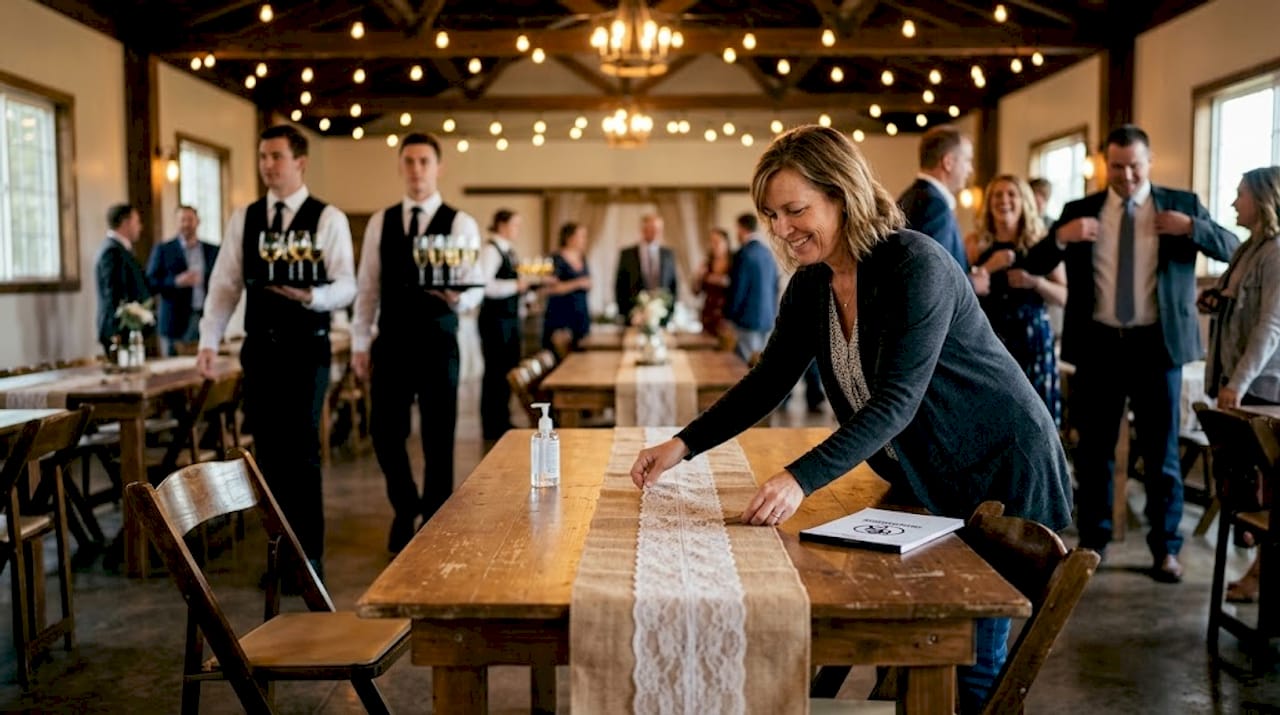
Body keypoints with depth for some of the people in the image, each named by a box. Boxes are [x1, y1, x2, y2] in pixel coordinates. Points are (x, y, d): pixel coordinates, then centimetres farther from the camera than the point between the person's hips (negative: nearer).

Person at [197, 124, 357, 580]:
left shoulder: (328, 219, -2)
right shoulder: (243, 219, 10)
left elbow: (346, 286, -7)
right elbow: (224, 284, 8)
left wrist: (311, 295, -27)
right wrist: (209, 341, 0)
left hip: (306, 349, -4)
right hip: (259, 349, 4)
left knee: (301, 452, -3)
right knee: (268, 452, 7)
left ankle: (310, 556, 9)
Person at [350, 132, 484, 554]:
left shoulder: (460, 224, -1)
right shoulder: (380, 222, 8)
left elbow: (474, 289, -8)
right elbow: (368, 287, 9)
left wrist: (457, 297, -31)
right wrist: (359, 343, 5)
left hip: (437, 344, -2)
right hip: (391, 343, 3)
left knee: (438, 439, 4)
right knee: (385, 433, 5)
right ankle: (405, 509, 31)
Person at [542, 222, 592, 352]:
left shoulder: (582, 258, 13)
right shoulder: (557, 259, -8)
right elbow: (551, 288, -17)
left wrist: (588, 285, 2)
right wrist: (577, 283, -19)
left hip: (581, 313, 7)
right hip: (561, 314, -7)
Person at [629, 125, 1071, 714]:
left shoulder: (916, 266, -25)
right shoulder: (810, 286, -3)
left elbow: (895, 400, -32)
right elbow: (767, 383, 3)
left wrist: (802, 478, -42)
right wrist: (682, 445, -8)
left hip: (1001, 474, -7)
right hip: (925, 482, 7)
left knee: (972, 664, 1)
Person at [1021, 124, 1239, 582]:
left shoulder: (1181, 204, 4)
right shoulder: (1079, 211, 5)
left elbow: (1232, 250, 1)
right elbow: (1034, 266, 0)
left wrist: (1192, 227, -15)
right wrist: (1060, 237, -18)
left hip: (1157, 343, -1)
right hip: (1098, 344, 1)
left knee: (1161, 451, 6)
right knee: (1094, 450, 9)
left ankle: (1166, 549, 18)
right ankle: (1093, 543, 22)